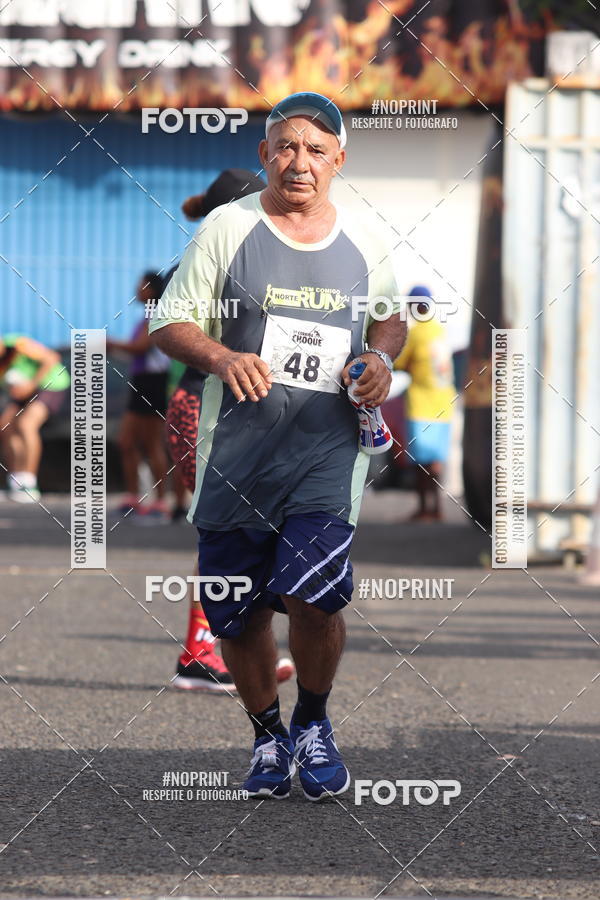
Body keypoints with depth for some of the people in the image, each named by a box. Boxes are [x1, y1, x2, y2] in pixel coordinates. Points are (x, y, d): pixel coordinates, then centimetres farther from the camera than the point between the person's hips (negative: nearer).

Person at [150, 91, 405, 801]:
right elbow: (169, 322, 1)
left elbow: (390, 318, 25)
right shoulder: (228, 228, 1)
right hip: (236, 456, 0)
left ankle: (313, 723, 10)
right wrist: (222, 358, -18)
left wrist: (381, 357, 3)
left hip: (329, 453, 0)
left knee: (313, 595, -17)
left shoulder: (365, 241, 9)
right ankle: (267, 735, 28)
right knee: (238, 615, 4)